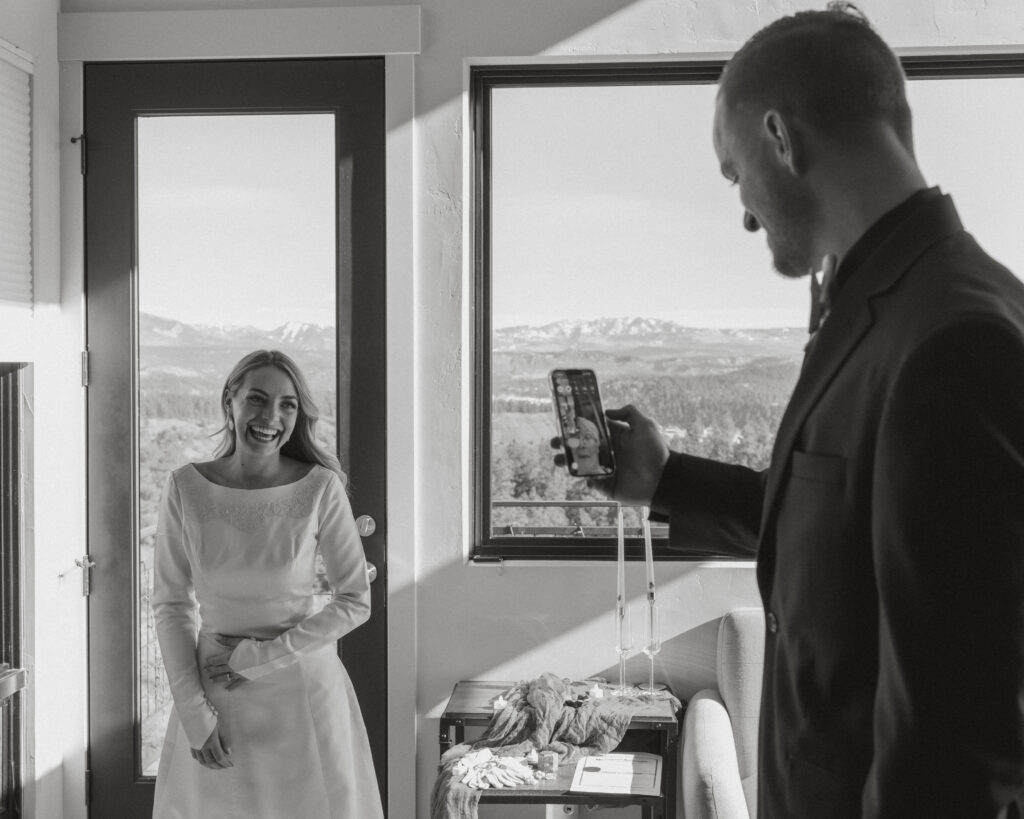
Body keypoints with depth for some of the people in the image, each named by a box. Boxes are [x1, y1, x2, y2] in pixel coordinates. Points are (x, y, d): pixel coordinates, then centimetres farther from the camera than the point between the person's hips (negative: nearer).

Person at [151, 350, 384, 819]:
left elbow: (355, 602, -5)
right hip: (214, 696, 1)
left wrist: (260, 657, -11)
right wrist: (194, 714, -6)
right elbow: (171, 606, -1)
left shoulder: (320, 487, -10)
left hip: (304, 690, -1)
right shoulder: (185, 489, -6)